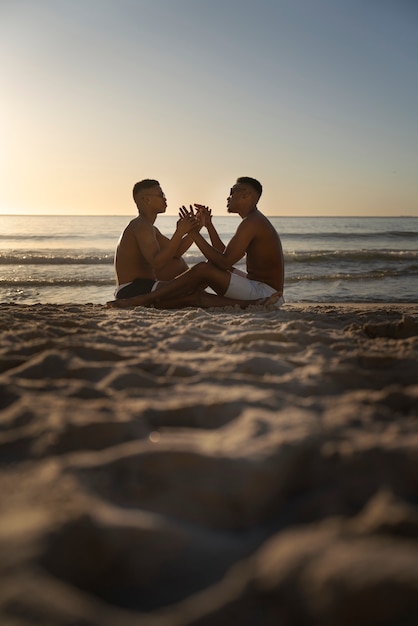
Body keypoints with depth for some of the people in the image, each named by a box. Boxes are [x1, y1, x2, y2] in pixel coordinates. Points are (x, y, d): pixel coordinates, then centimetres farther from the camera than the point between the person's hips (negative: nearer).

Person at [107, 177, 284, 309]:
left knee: (203, 270, -18)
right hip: (262, 290, 10)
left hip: (264, 293, -10)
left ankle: (143, 299, -11)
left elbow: (225, 262, -22)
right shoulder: (256, 221, 19)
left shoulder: (251, 223, -15)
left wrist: (194, 233, -18)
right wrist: (208, 225, 16)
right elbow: (224, 255, 20)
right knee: (212, 265, 17)